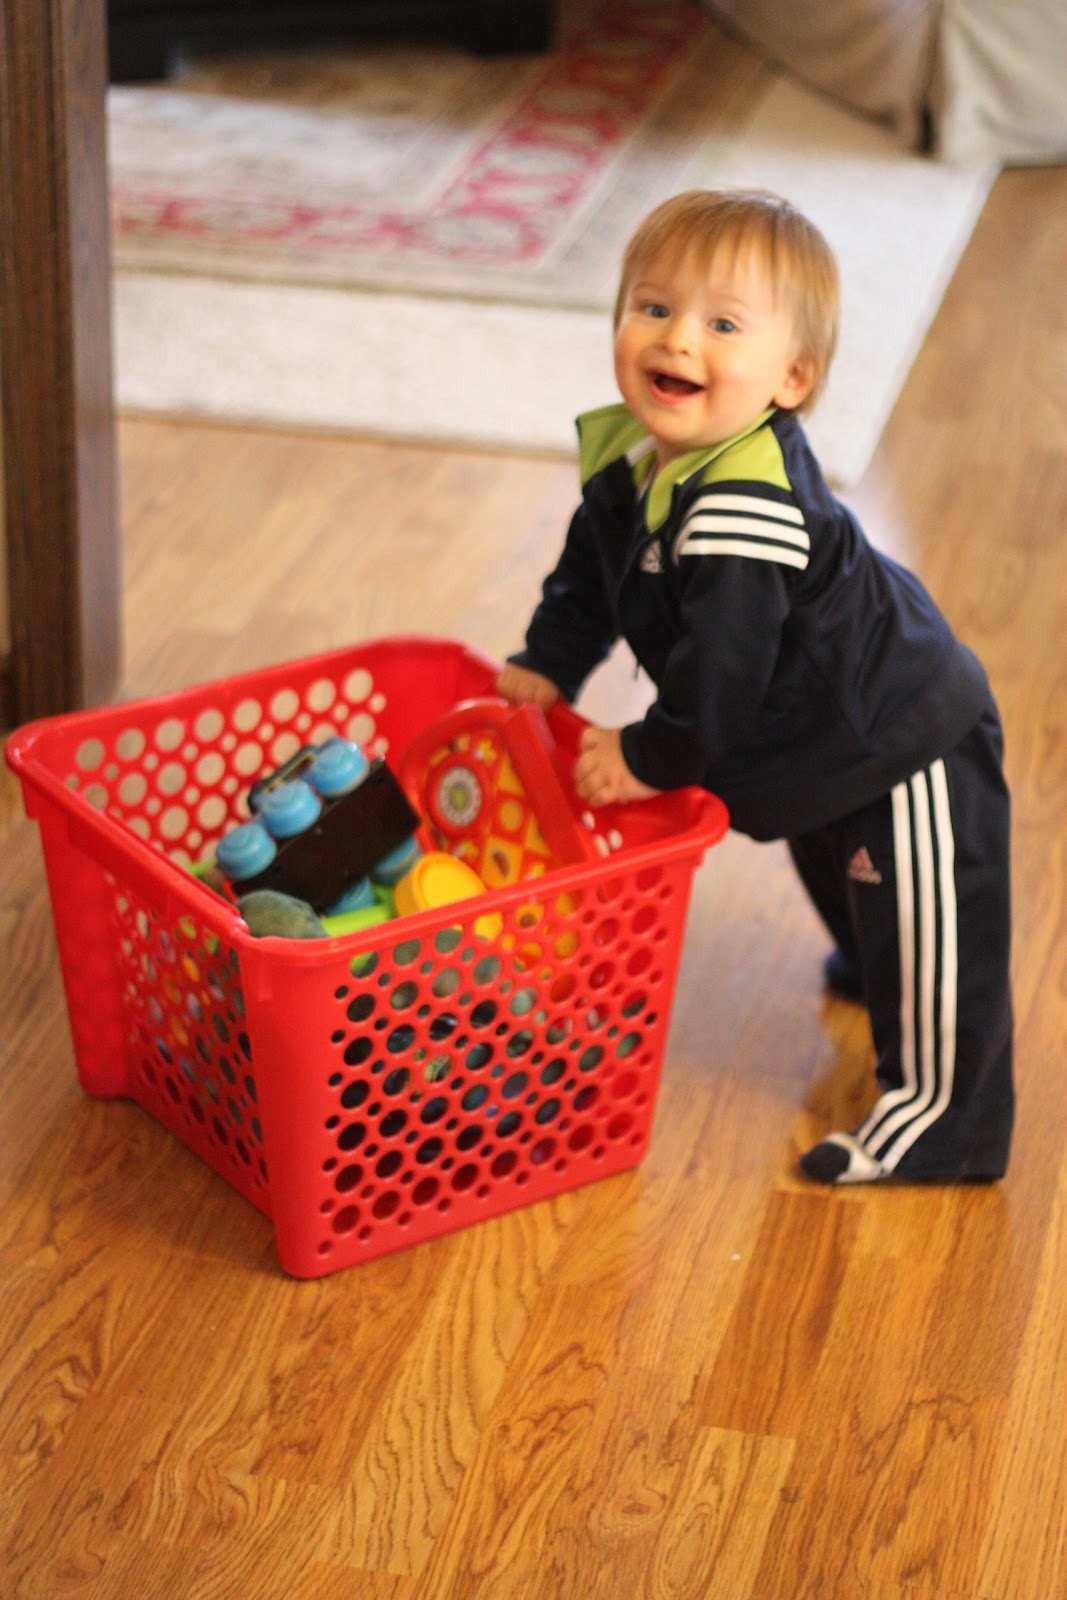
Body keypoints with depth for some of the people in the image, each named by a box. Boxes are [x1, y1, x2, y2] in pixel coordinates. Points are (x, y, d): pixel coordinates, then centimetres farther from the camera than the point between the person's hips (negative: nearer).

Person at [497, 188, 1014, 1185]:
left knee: (922, 926, -2)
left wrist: (652, 757, -23)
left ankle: (943, 1112, 10)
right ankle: (875, 966, 62)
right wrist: (546, 666, 6)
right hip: (823, 742, 11)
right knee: (842, 875, 34)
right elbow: (591, 572, 12)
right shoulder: (632, 456, -7)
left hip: (901, 744, -11)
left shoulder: (747, 507, -38)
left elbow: (723, 663, -35)